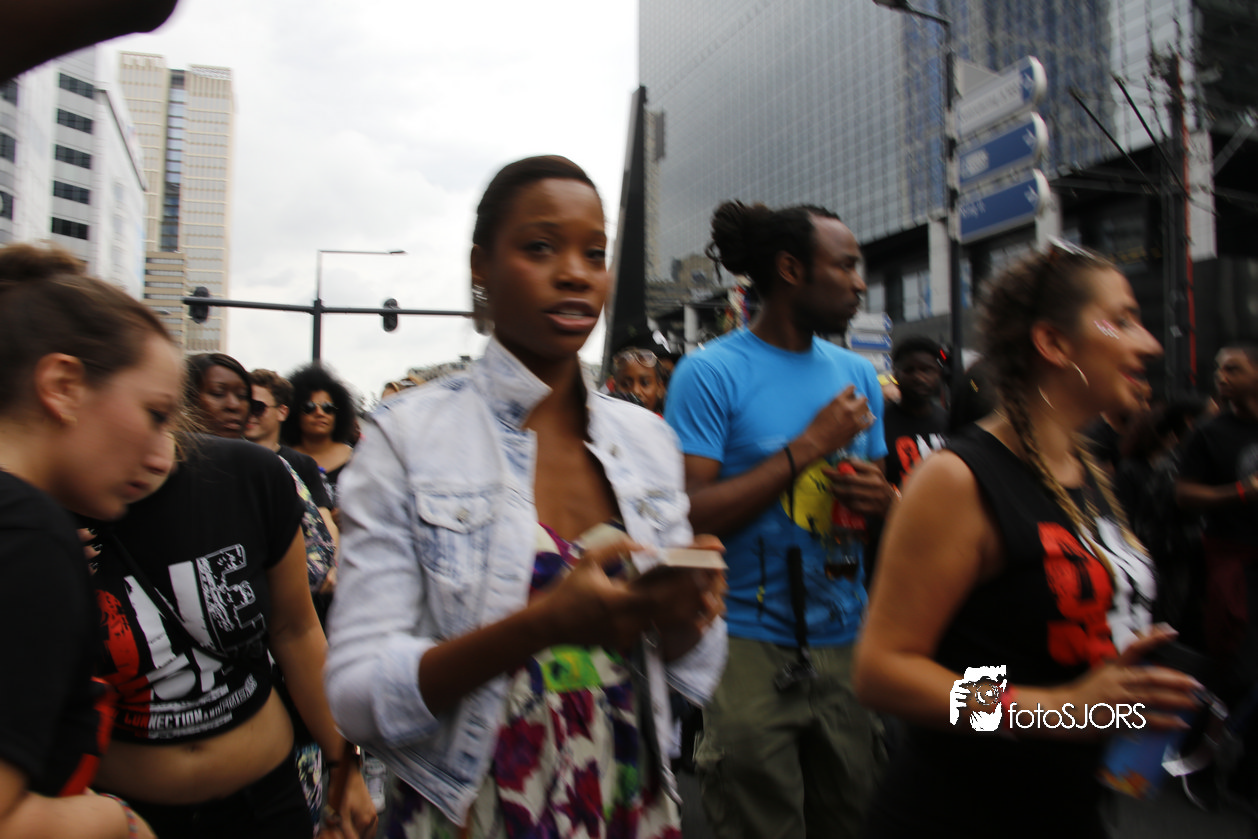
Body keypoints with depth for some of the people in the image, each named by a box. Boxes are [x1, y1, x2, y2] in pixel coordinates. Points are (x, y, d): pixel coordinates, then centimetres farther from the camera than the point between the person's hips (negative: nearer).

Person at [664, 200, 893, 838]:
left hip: (846, 641, 6)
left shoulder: (858, 374, 9)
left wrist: (881, 499, -7)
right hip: (753, 648, -5)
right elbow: (690, 516, -17)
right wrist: (811, 445, -17)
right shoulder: (711, 373, -9)